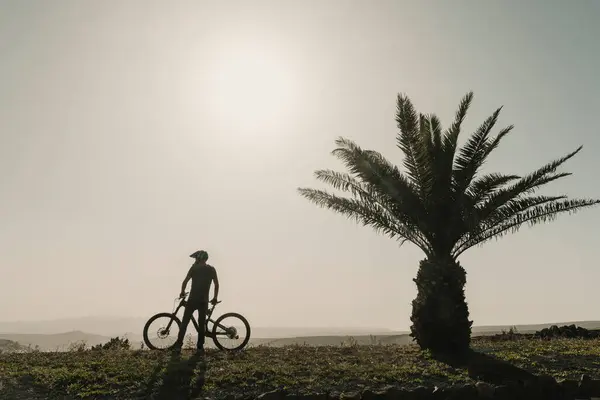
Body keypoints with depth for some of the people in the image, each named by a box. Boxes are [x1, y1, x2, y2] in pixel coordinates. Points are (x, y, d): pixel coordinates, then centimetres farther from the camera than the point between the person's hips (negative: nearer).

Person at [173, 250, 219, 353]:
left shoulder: (194, 268, -2)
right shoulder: (211, 269, 5)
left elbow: (185, 281, -8)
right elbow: (216, 284, 3)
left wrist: (182, 292, 9)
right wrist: (215, 298, 13)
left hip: (192, 300, -2)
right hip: (204, 301, 2)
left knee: (184, 322, 9)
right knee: (202, 324, 10)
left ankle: (178, 344, 7)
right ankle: (200, 347, 9)